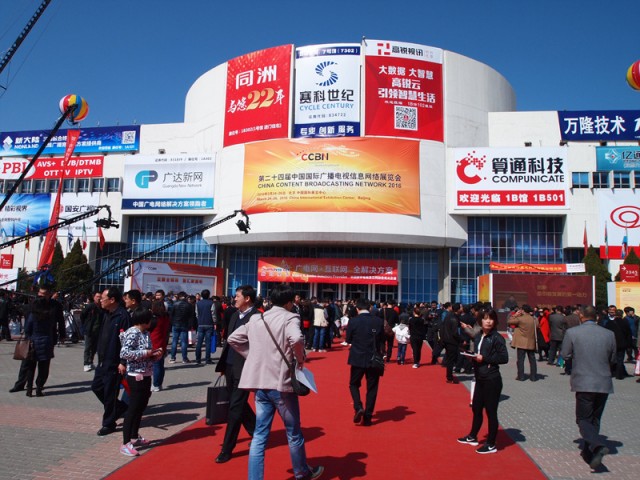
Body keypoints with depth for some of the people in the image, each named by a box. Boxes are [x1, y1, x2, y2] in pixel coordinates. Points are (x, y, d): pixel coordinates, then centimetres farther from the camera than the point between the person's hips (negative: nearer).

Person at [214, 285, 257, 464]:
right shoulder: (234, 315, 11)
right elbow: (228, 341, 15)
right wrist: (222, 364, 13)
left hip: (244, 367, -8)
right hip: (230, 366, 8)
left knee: (236, 408, -1)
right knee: (238, 404, 19)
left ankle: (227, 449, 10)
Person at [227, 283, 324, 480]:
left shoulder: (255, 319, 9)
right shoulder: (289, 318, -9)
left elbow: (232, 338, 12)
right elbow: (296, 339, -29)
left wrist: (253, 356, 13)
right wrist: (300, 359, -11)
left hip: (260, 382, 5)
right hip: (281, 382, -5)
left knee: (259, 435, 10)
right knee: (294, 433, 14)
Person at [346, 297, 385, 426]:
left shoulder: (353, 321, -10)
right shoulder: (379, 321, -4)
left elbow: (348, 340, -1)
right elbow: (382, 340, 2)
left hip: (358, 358, -2)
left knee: (354, 384, 17)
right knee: (372, 388, 11)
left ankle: (358, 408, -4)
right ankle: (367, 417, 12)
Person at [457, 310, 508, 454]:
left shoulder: (497, 338, -13)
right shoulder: (478, 336, 9)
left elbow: (504, 358, -18)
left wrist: (484, 358, -19)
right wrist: (474, 357, -4)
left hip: (492, 380, -7)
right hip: (480, 379, 8)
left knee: (491, 411, 3)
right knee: (476, 408, 19)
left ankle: (491, 445, 17)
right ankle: (472, 437, 36)